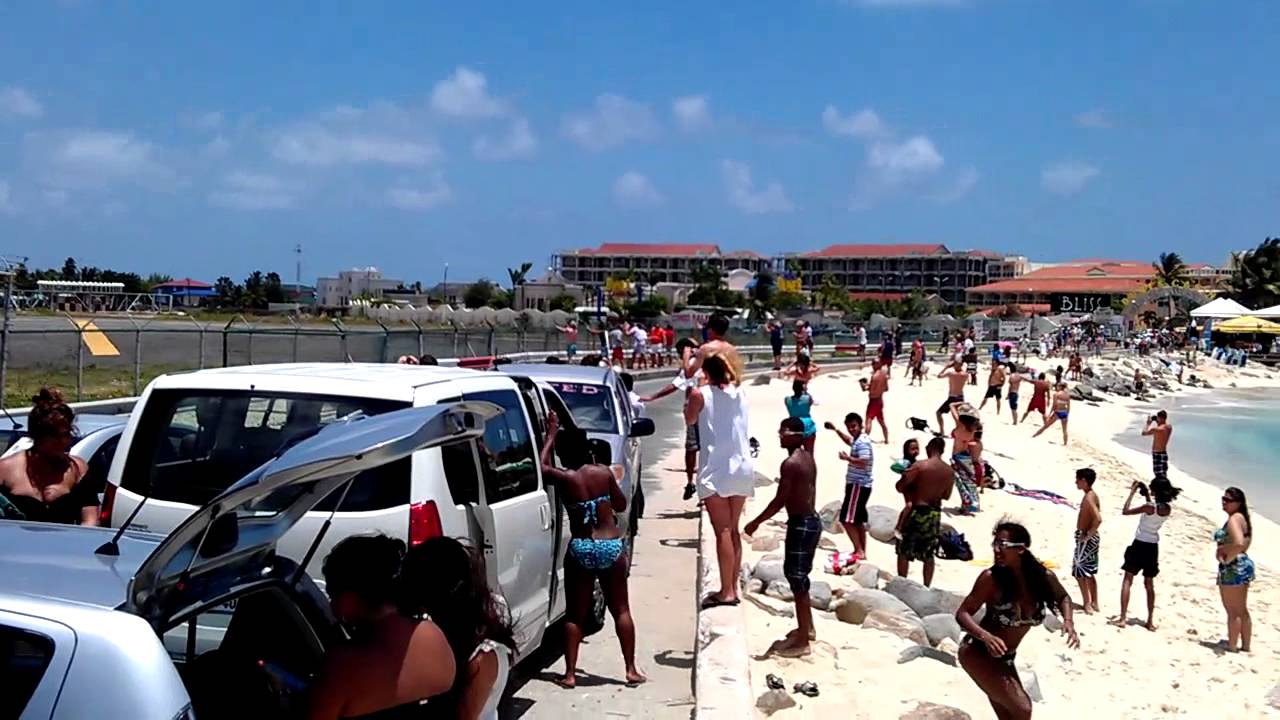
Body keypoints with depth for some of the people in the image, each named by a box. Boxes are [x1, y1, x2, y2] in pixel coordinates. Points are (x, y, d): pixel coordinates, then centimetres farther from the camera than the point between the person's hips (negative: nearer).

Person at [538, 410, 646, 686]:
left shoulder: (564, 478, -7)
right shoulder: (604, 472, -2)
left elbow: (542, 466, 12)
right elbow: (621, 506, 10)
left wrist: (552, 433, 16)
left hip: (580, 549, -1)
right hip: (612, 546, 2)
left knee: (575, 614, 10)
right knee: (621, 610, 11)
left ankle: (570, 674, 9)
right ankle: (631, 670, 13)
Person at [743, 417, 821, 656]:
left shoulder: (790, 463, -19)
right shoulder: (808, 458, 9)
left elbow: (780, 500, -20)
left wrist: (756, 522, -11)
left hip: (801, 524, -10)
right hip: (811, 520, 10)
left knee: (797, 579, -2)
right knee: (797, 575, 21)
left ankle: (801, 642, 6)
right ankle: (807, 628, 34)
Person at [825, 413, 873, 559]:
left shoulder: (862, 442, -18)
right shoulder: (857, 440, 13)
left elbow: (863, 462, -29)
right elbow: (848, 440, 38)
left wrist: (847, 458, -20)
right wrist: (836, 430, 30)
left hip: (858, 486, -11)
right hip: (858, 485, 11)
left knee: (847, 519, -12)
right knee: (858, 520, 14)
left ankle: (859, 551, -11)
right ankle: (862, 551, 19)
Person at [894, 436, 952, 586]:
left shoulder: (919, 465, -15)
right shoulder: (949, 470, 1)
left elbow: (899, 487, -13)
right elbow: (946, 496, 12)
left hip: (917, 511, -5)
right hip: (935, 514, 5)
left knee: (904, 551, 7)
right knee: (928, 554, 14)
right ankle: (926, 587, 17)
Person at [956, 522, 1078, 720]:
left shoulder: (1044, 577, -12)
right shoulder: (991, 578, -25)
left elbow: (1063, 598, 11)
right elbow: (962, 614, -19)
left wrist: (1068, 621, -8)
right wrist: (985, 636, -36)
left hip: (1004, 658, 6)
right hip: (978, 652, -6)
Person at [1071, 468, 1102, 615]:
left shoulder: (1088, 498, -20)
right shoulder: (1092, 495, 9)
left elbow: (1098, 519, -32)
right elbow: (1095, 517, 15)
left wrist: (1087, 535, -23)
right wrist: (1089, 534, 12)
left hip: (1085, 538, -10)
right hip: (1090, 537, 10)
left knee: (1079, 572, -1)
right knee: (1089, 572, 17)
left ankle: (1087, 604, 3)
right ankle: (1094, 603, 24)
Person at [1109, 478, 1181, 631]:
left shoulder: (1149, 507, -21)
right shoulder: (1167, 509, -2)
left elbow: (1125, 511, -17)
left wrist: (1132, 493, -10)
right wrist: (1147, 495, 14)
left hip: (1140, 545, -6)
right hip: (1153, 547, 6)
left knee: (1127, 580, 2)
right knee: (1149, 584, 15)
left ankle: (1122, 617, -3)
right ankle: (1150, 621, 17)